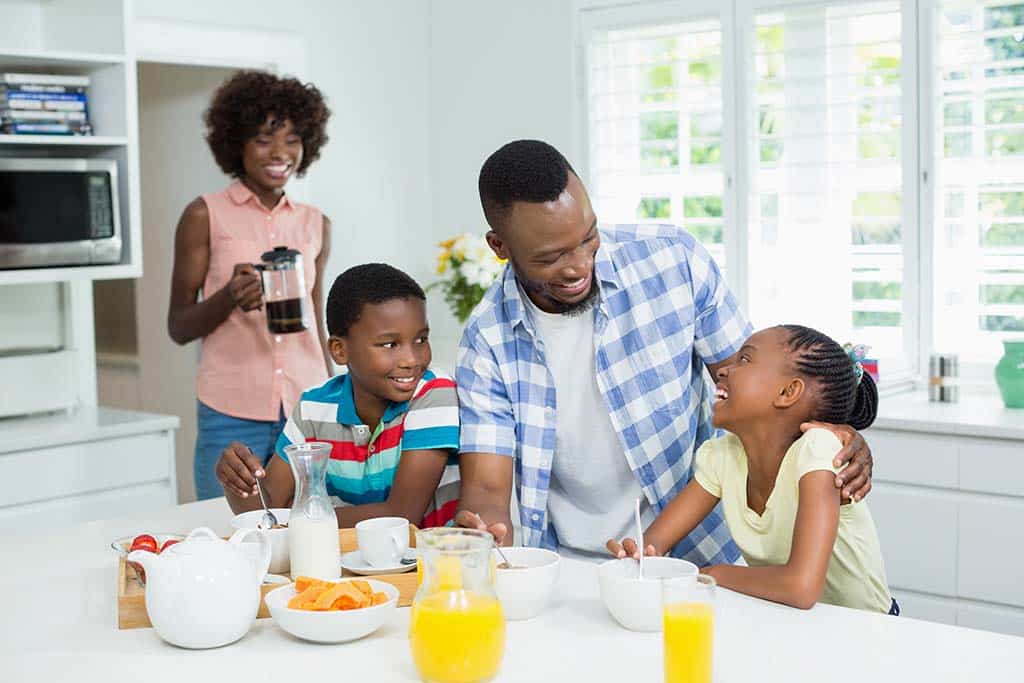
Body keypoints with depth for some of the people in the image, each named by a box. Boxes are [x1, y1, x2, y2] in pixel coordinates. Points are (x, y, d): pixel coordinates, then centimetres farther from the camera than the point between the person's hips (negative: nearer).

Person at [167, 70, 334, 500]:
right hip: (232, 417, -3)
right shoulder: (205, 216, -1)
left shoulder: (316, 225, 11)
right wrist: (229, 297, -17)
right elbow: (178, 328, 2)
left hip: (308, 409, 3)